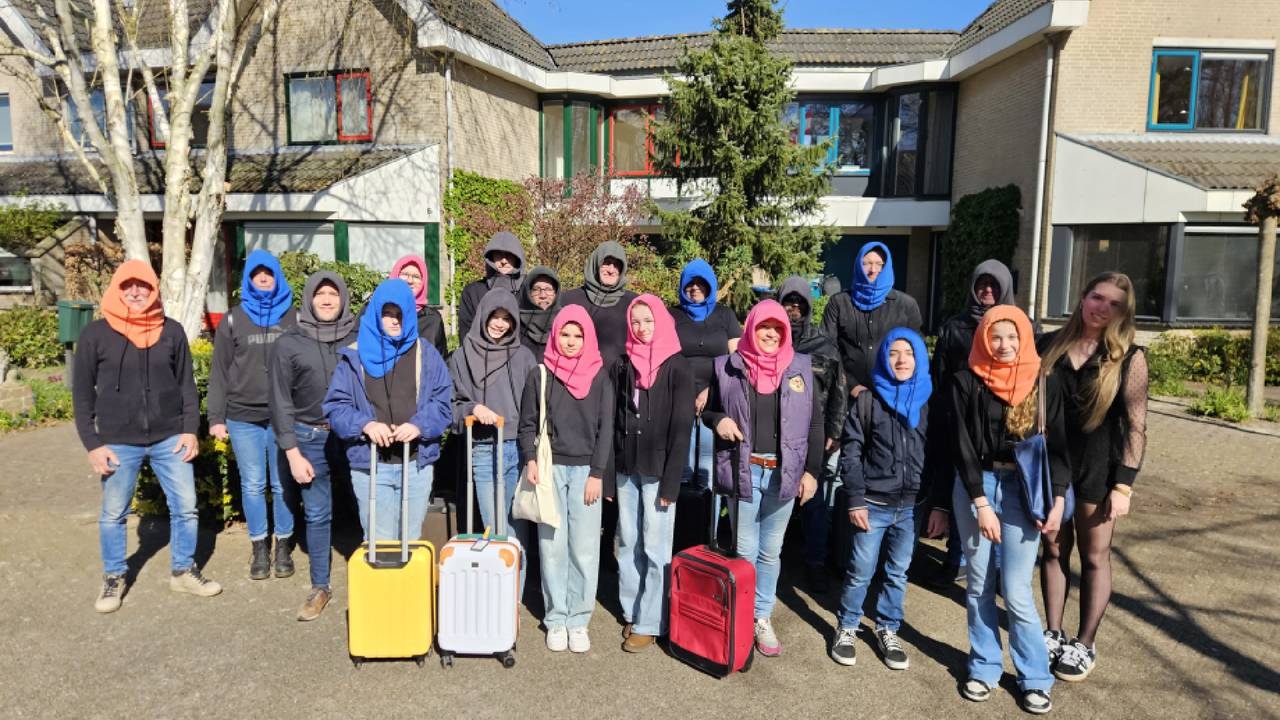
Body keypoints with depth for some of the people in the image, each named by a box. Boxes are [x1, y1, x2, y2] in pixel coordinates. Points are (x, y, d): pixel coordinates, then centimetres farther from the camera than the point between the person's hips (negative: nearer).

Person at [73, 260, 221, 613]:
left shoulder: (172, 331, 2)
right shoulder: (95, 334, -3)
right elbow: (82, 393, 0)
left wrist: (190, 429, -1)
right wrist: (93, 444, -5)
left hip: (170, 439, 1)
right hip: (118, 443, -1)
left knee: (185, 507, 6)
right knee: (113, 514, 10)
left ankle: (183, 571, 25)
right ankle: (113, 578, 30)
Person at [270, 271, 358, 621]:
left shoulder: (358, 340, 3)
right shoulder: (288, 344, 3)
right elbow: (281, 402, 3)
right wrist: (292, 452, -2)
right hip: (310, 438, 1)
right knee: (317, 515, 8)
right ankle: (320, 587, 22)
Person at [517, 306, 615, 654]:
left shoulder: (600, 378, 4)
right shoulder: (539, 376, 6)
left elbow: (605, 429, 3)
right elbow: (527, 424, 8)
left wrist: (597, 474, -4)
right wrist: (531, 460, -7)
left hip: (585, 469, 0)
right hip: (550, 468, 0)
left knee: (585, 549, 0)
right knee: (552, 547, 3)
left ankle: (578, 620, 12)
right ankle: (555, 619, 15)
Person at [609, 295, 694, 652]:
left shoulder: (677, 367, -4)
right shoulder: (622, 366, 8)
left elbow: (681, 428, -8)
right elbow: (613, 421, 7)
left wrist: (671, 482, -13)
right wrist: (608, 474, 3)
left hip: (657, 471, -4)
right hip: (626, 469, 4)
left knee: (655, 549, 2)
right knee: (627, 544, 11)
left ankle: (649, 623, 12)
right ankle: (631, 611, 25)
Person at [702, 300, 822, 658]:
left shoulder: (800, 367, 3)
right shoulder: (729, 367, -1)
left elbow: (814, 422, 5)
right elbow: (708, 408, 10)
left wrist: (811, 470, 0)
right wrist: (718, 421, -13)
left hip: (784, 473, 2)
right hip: (745, 470, -1)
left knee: (770, 551, 13)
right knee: (745, 550, 7)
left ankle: (763, 618, 26)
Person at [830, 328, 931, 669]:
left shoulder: (929, 402, 4)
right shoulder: (868, 400, -2)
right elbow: (851, 452, -3)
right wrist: (855, 500, -8)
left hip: (912, 506, 2)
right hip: (873, 503, -2)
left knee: (898, 573, 13)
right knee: (860, 572, 3)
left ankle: (887, 631, 29)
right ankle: (846, 627, 22)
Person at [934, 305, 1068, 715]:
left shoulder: (1045, 385, 1)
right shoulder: (966, 383, -4)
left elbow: (1057, 446, 3)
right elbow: (962, 447, -6)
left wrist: (1057, 500, -5)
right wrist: (981, 503, -11)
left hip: (1025, 490, 0)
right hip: (974, 487, 0)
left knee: (1015, 591, -1)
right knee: (979, 585, 9)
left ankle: (1035, 677, 17)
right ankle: (984, 667, 25)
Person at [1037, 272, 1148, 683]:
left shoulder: (1129, 357, -6)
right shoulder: (1051, 345, 1)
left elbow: (1135, 425, -7)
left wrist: (1124, 485, -11)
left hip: (1097, 470, -2)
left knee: (1094, 557, 9)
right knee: (1054, 550, 12)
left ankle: (1084, 645, 22)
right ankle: (1053, 633, 26)